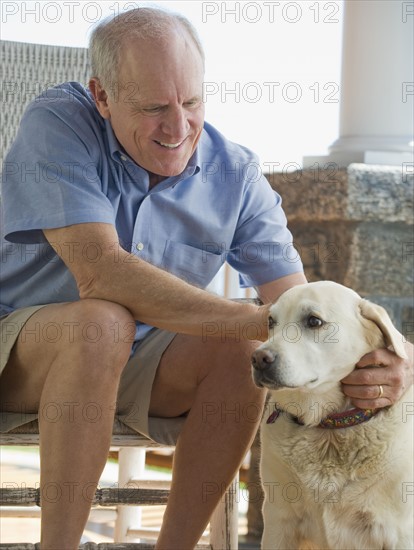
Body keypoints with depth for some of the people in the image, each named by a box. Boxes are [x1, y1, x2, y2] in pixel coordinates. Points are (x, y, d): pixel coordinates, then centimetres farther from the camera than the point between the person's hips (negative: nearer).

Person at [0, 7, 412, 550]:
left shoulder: (235, 173, -7)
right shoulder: (57, 124, -20)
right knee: (102, 322, -35)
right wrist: (263, 320, -40)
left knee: (244, 349, -23)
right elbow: (98, 272, -33)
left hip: (135, 363, 4)